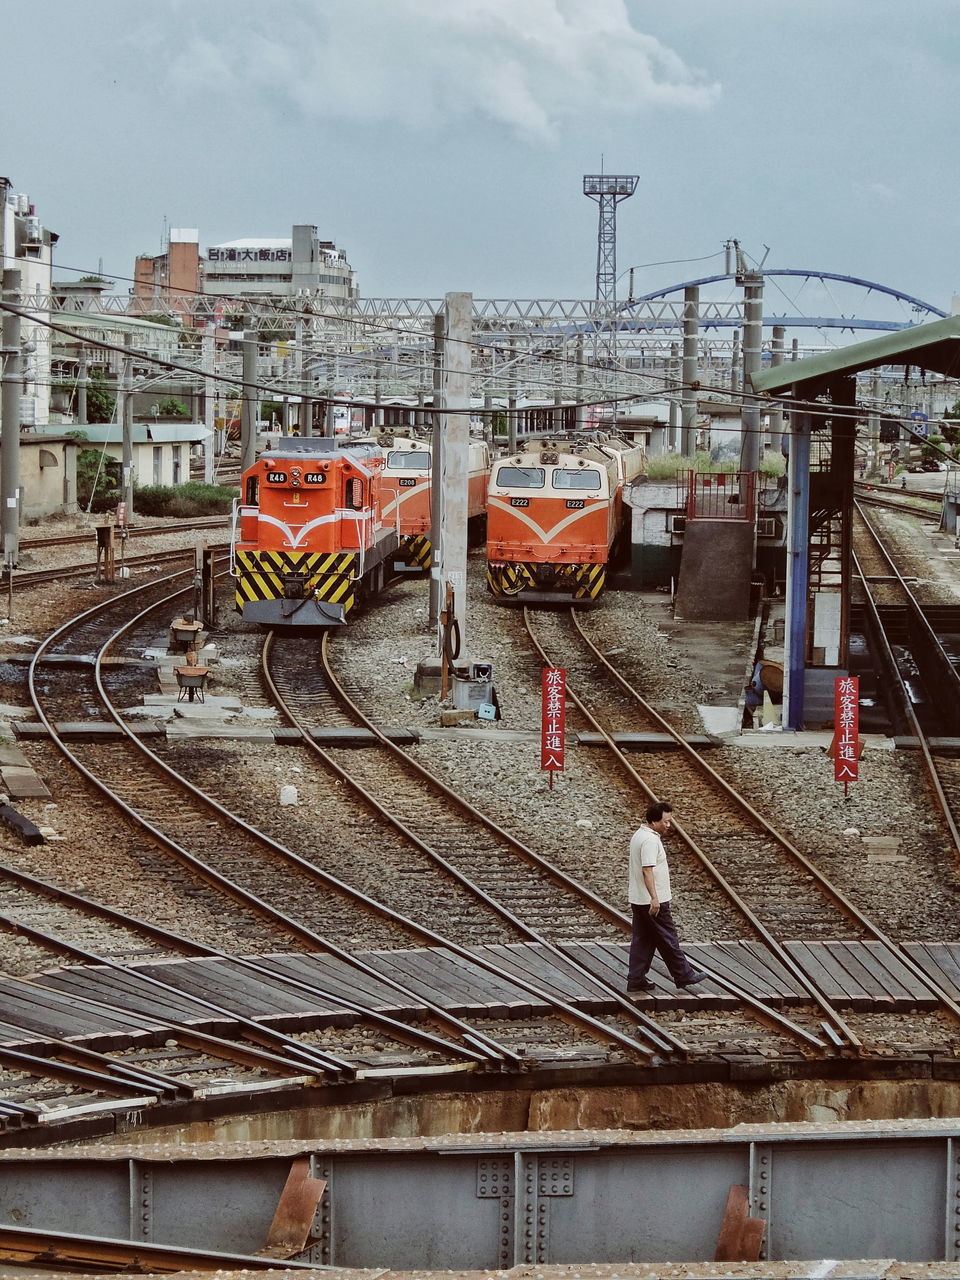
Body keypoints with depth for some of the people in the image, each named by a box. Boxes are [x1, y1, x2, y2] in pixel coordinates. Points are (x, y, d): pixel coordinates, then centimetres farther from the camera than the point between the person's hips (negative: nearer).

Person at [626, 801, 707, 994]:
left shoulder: (639, 835, 14)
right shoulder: (650, 840, -19)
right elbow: (647, 870, -26)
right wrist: (654, 898, -29)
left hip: (638, 899, 10)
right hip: (653, 901, -10)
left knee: (642, 940, 10)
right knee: (667, 938, 1)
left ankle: (636, 980, 10)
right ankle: (683, 975, 11)